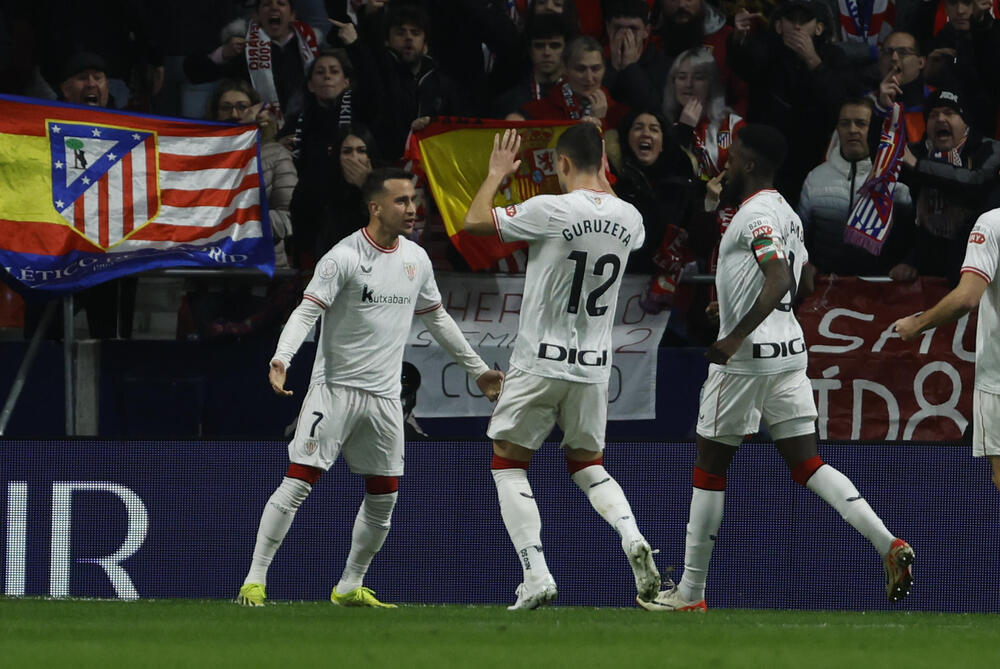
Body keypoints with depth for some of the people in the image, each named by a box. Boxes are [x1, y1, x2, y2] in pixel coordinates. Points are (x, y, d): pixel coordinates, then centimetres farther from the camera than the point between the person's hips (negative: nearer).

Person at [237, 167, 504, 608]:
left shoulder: (417, 259, 10)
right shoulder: (344, 258, -11)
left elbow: (437, 318, 23)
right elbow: (306, 312, -18)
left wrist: (477, 369, 27)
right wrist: (281, 360, -35)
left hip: (385, 396, 6)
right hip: (335, 387, -6)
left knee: (384, 497, 7)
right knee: (298, 482, -11)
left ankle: (350, 587, 21)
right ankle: (255, 580, -9)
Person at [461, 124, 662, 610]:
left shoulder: (550, 210, -16)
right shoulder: (628, 218, 0)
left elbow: (474, 222, -5)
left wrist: (497, 173, 9)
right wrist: (602, 178, 36)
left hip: (540, 363, -5)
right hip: (594, 368, 5)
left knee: (508, 461, 9)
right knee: (587, 464, 21)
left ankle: (536, 575, -6)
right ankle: (632, 539, -8)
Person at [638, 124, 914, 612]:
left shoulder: (756, 215, -14)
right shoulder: (787, 214, 15)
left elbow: (779, 279, -27)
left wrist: (736, 337, -30)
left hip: (747, 354, -9)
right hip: (790, 350, 9)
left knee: (710, 466, 3)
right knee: (806, 465, 5)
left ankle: (691, 591, 8)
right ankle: (889, 545, -13)